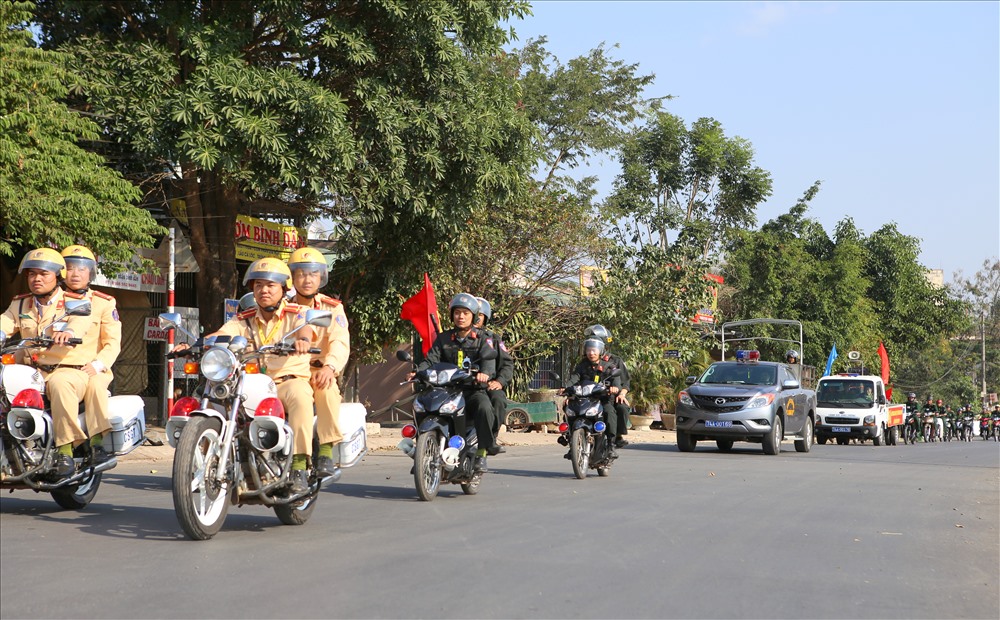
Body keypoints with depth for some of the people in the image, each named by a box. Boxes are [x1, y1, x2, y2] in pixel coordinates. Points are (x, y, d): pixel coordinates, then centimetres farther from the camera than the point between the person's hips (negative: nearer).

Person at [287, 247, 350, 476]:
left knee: (326, 387, -36)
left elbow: (341, 341, -9)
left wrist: (329, 366, -29)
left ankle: (327, 451, -32)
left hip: (319, 371, -1)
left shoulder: (332, 308, 7)